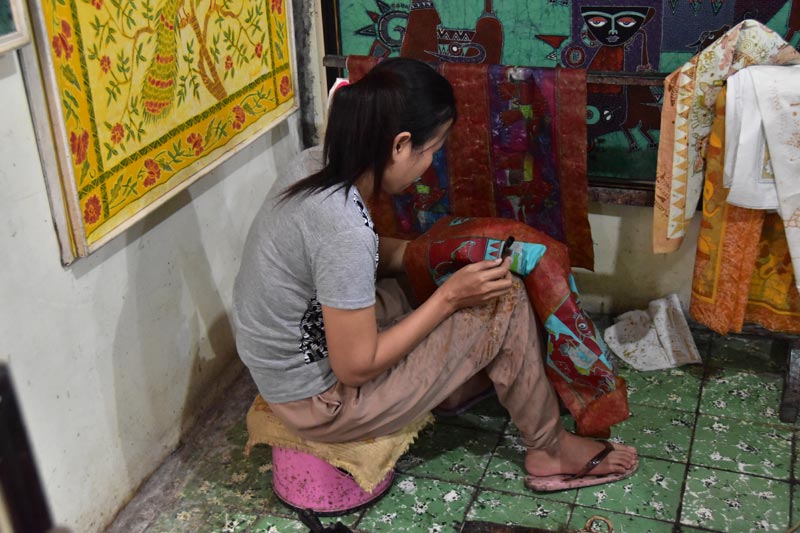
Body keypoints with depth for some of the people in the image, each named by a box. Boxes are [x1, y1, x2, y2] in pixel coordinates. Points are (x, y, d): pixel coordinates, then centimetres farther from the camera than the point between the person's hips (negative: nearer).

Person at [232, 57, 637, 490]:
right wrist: (449, 297, -18)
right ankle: (550, 448, 12)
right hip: (320, 403, -9)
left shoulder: (317, 164, -7)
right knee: (505, 301, -8)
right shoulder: (344, 226, -33)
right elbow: (356, 368, -24)